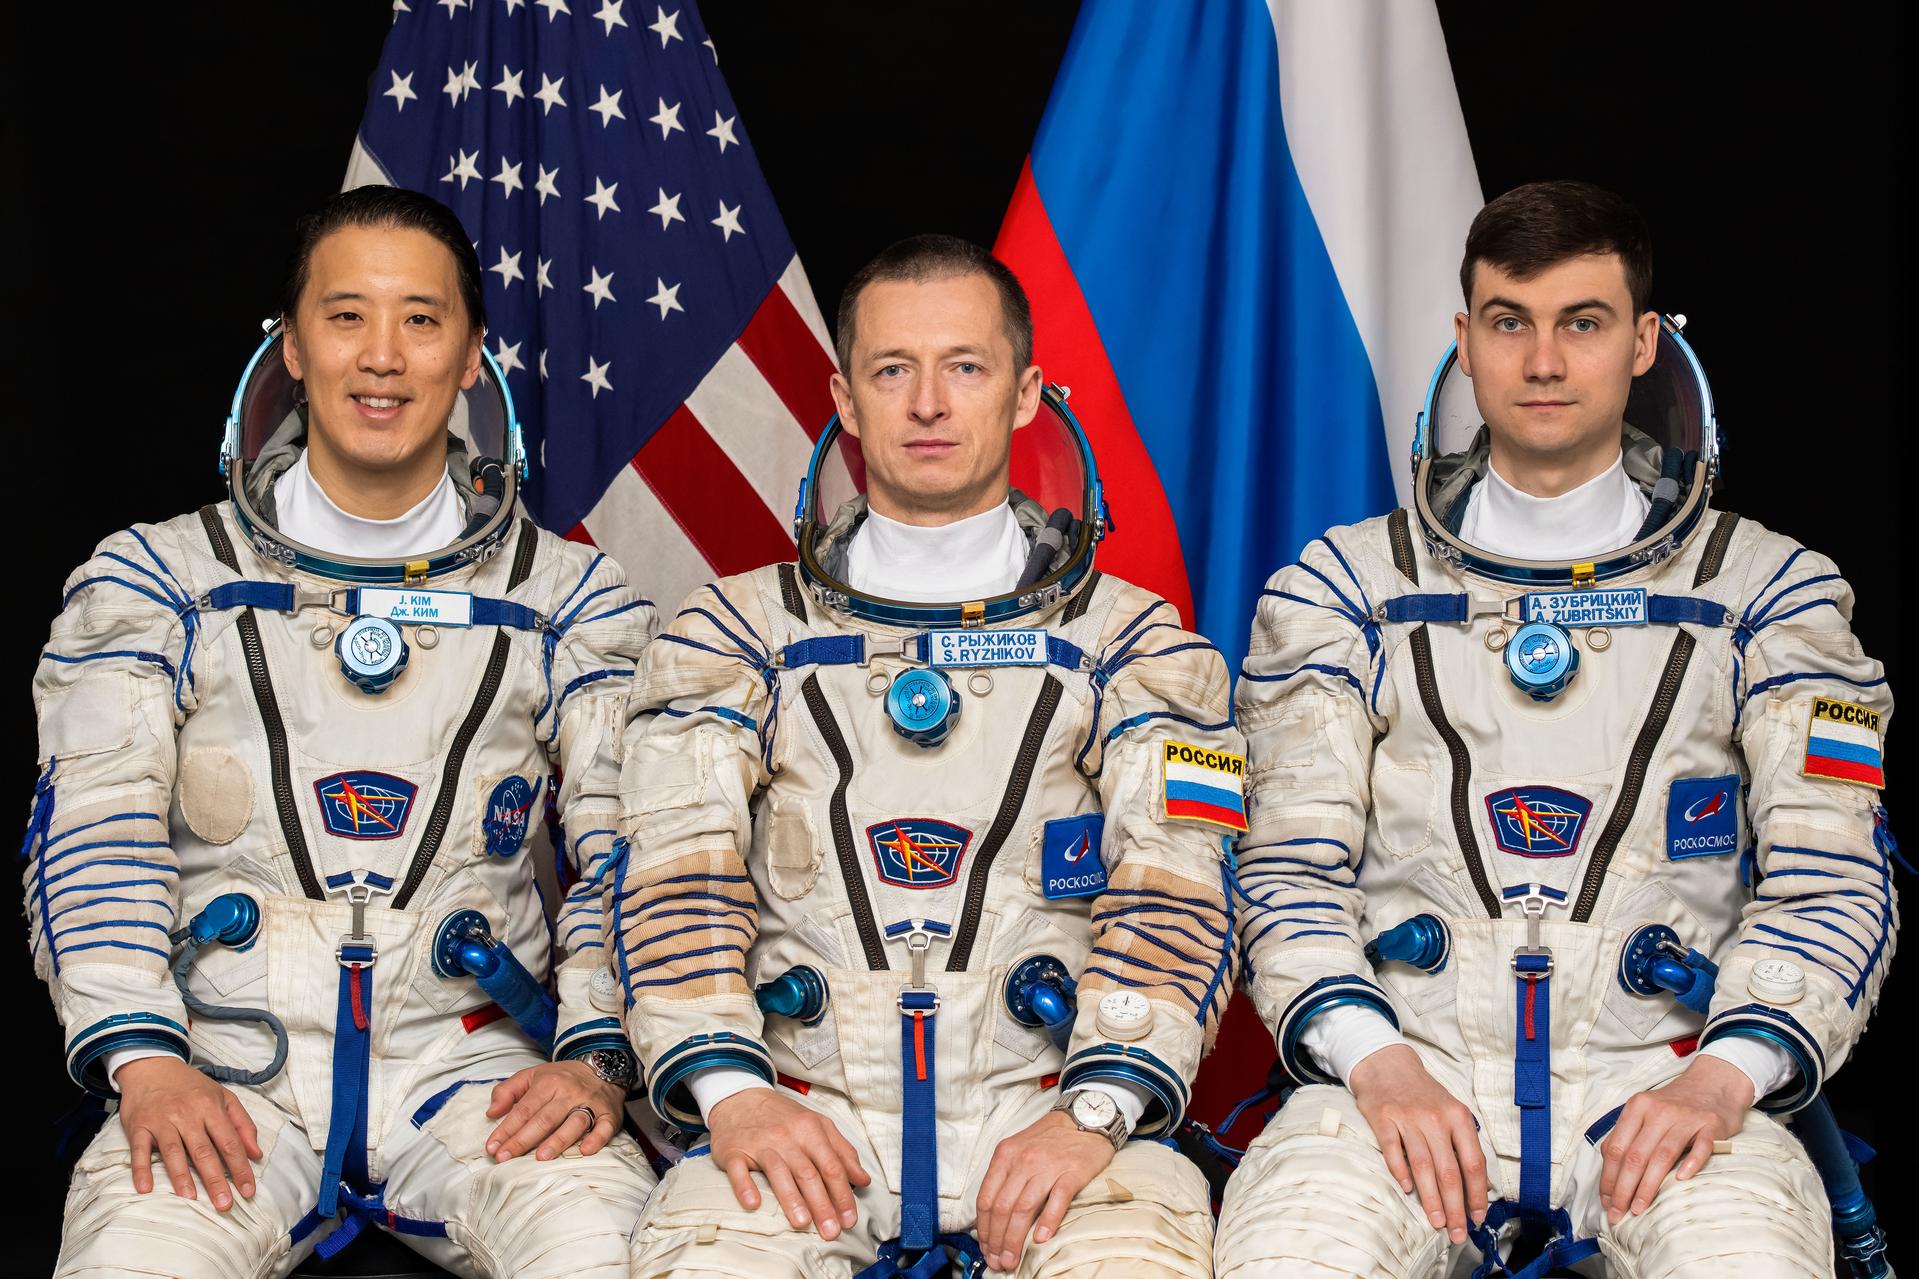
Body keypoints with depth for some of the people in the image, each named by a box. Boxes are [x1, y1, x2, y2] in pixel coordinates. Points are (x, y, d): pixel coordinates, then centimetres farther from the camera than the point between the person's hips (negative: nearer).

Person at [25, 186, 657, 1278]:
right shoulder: (154, 580, 11)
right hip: (225, 1073, 0)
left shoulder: (571, 596, 12)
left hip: (474, 1068, 0)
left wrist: (598, 1056, -11)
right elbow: (94, 829, 2)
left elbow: (632, 849, 5)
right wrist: (141, 1056, -13)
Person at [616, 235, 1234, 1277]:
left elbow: (1172, 901, 1)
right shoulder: (734, 634, 14)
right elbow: (679, 872, 3)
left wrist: (1092, 1114, -16)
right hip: (804, 1121, 1)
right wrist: (730, 1089, -14)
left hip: (1041, 1112, 0)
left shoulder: (1130, 641, 12)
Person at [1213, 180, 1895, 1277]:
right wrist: (1376, 1063, -11)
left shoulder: (1767, 590, 13)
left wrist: (1723, 1075, -11)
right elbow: (1292, 867, 7)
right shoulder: (1345, 590, 14)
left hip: (1657, 1083, 0)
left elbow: (1830, 881, 7)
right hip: (1406, 1070, 0)